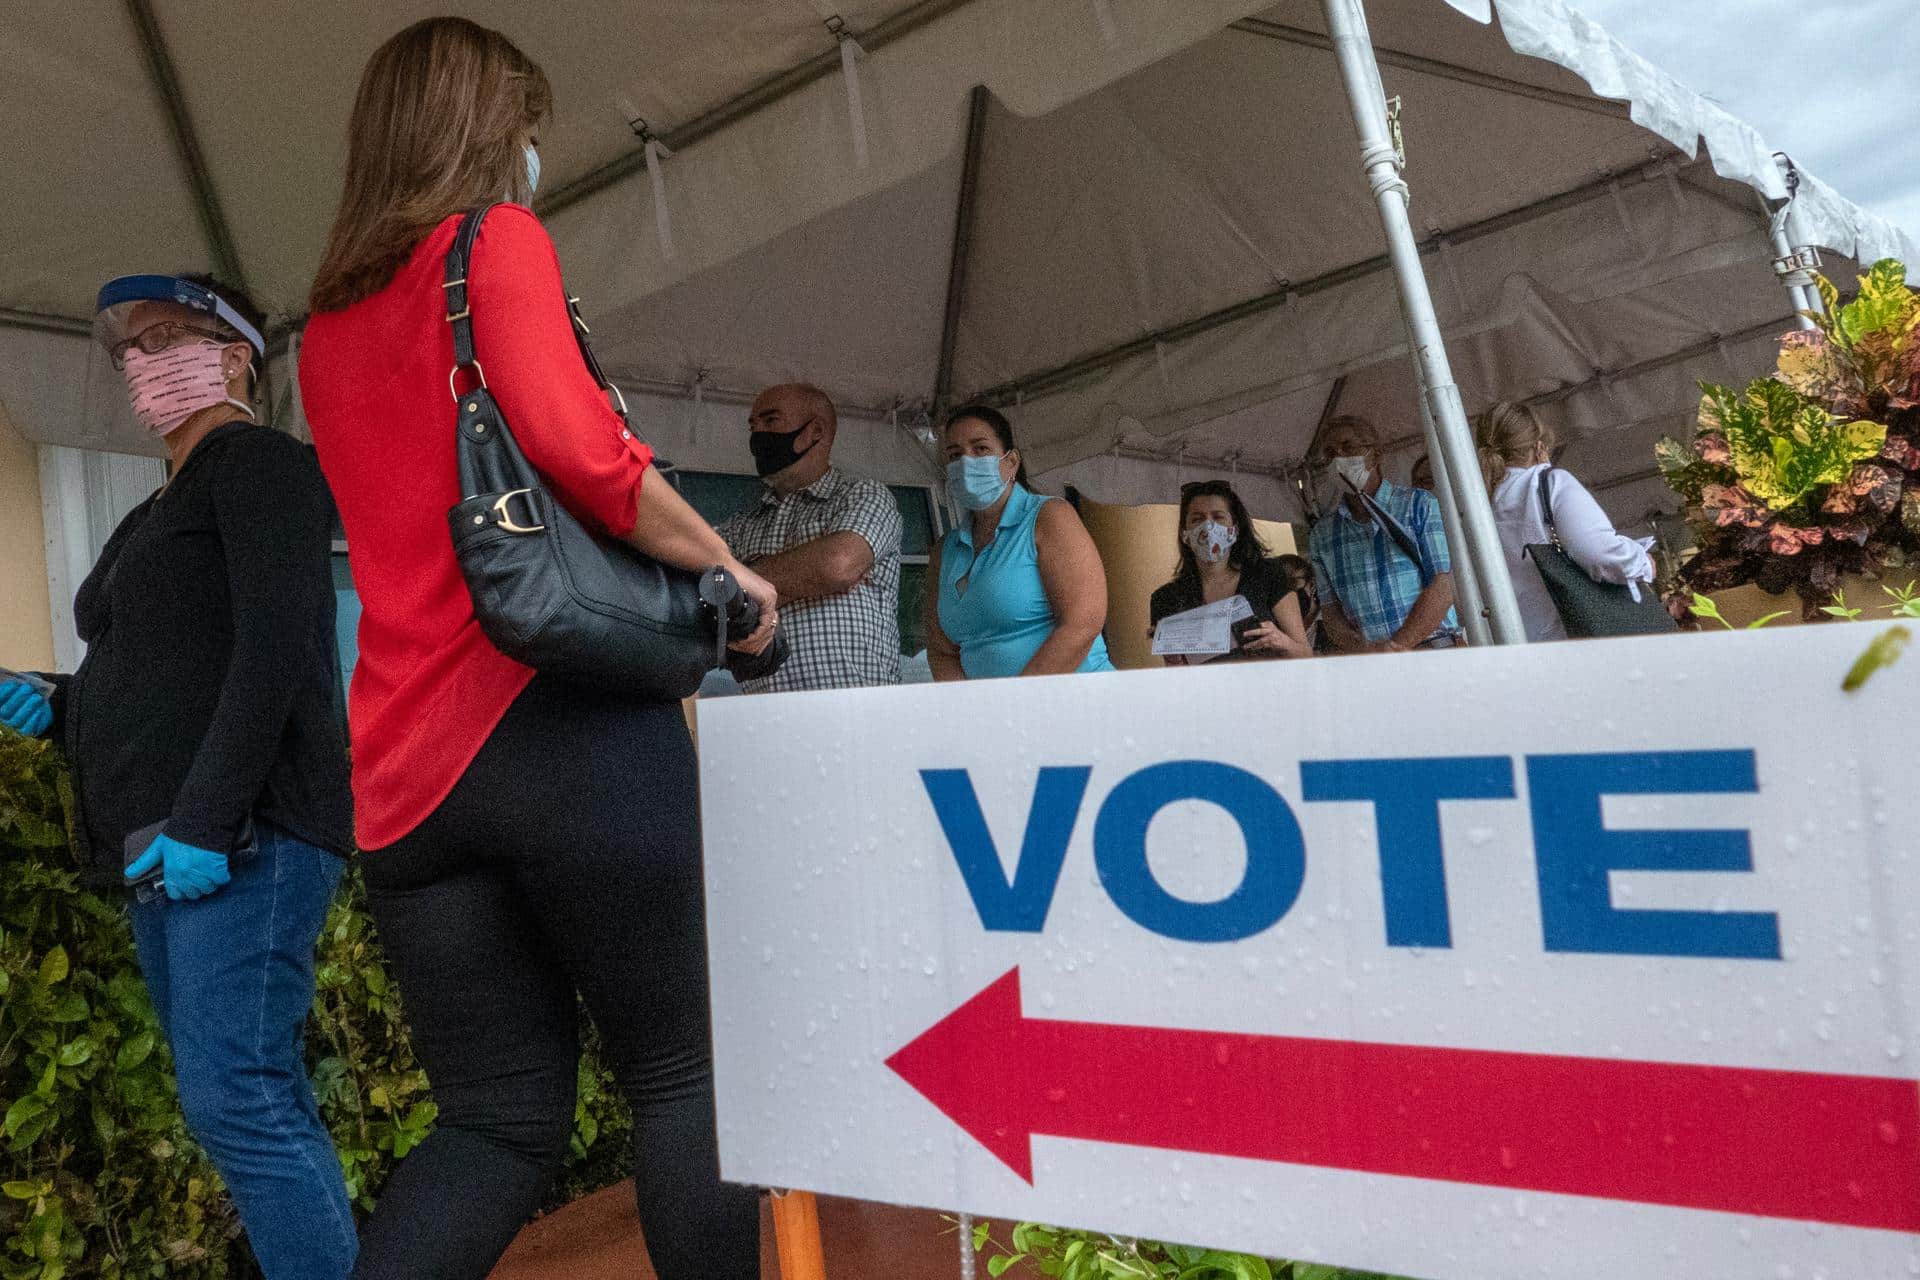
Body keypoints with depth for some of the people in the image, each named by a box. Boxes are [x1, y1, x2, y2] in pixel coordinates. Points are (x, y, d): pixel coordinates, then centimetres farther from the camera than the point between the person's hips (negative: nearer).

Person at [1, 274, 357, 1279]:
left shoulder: (259, 461, -2)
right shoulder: (153, 516, 24)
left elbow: (276, 644, -15)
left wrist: (206, 819, -21)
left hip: (244, 834, -9)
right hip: (170, 851, 9)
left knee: (233, 1099, -14)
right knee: (255, 1102, 9)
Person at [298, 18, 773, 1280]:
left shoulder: (327, 329, 22)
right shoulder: (498, 242, 0)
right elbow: (571, 441, -17)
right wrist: (731, 572, -6)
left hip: (408, 768, 7)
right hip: (564, 721, -7)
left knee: (498, 1121, 13)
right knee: (685, 1069, 6)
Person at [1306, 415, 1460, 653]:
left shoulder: (1420, 505, 8)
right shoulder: (1323, 533, 16)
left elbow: (1443, 588, 0)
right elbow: (1329, 610, 12)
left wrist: (1397, 646, -10)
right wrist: (1361, 649, -7)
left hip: (1433, 651, -3)